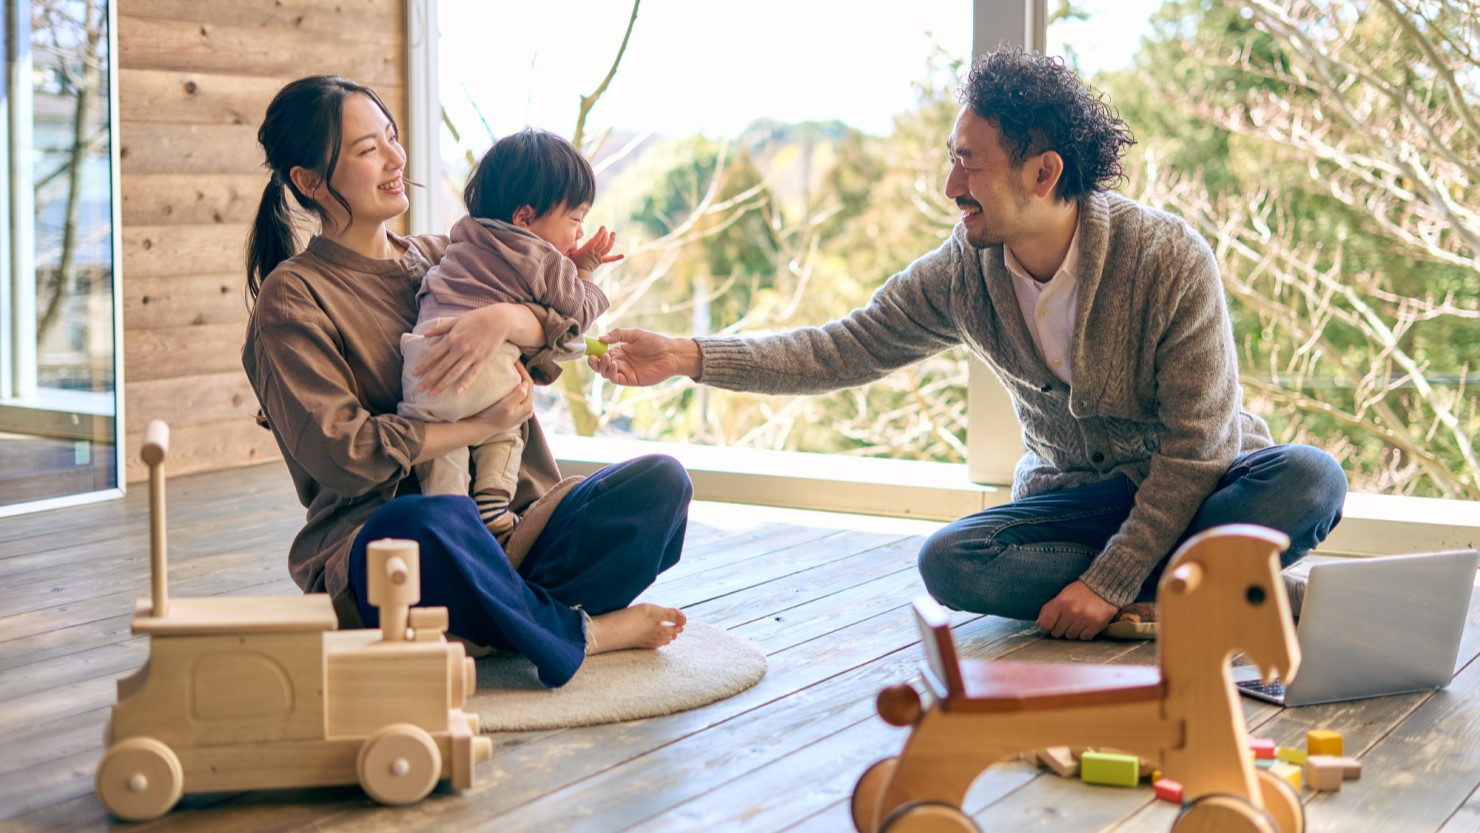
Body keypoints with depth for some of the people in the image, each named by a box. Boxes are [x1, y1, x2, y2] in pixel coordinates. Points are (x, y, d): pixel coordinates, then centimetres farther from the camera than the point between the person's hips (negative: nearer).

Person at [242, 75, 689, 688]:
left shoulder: (440, 258, 18)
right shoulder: (291, 297, 0)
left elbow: (558, 332, 3)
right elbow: (341, 452, -12)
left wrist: (504, 318, -19)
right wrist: (480, 426, -12)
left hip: (510, 519, 6)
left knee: (662, 482, -15)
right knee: (438, 523, -41)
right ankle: (579, 633, -17)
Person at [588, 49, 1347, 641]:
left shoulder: (1169, 259, -23)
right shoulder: (962, 274, -10)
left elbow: (1198, 442, -22)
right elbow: (842, 350, -6)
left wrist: (1110, 582, -27)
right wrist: (689, 357, -17)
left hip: (1198, 487, -3)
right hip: (1073, 494, 3)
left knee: (1307, 479, -34)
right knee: (948, 561, -26)